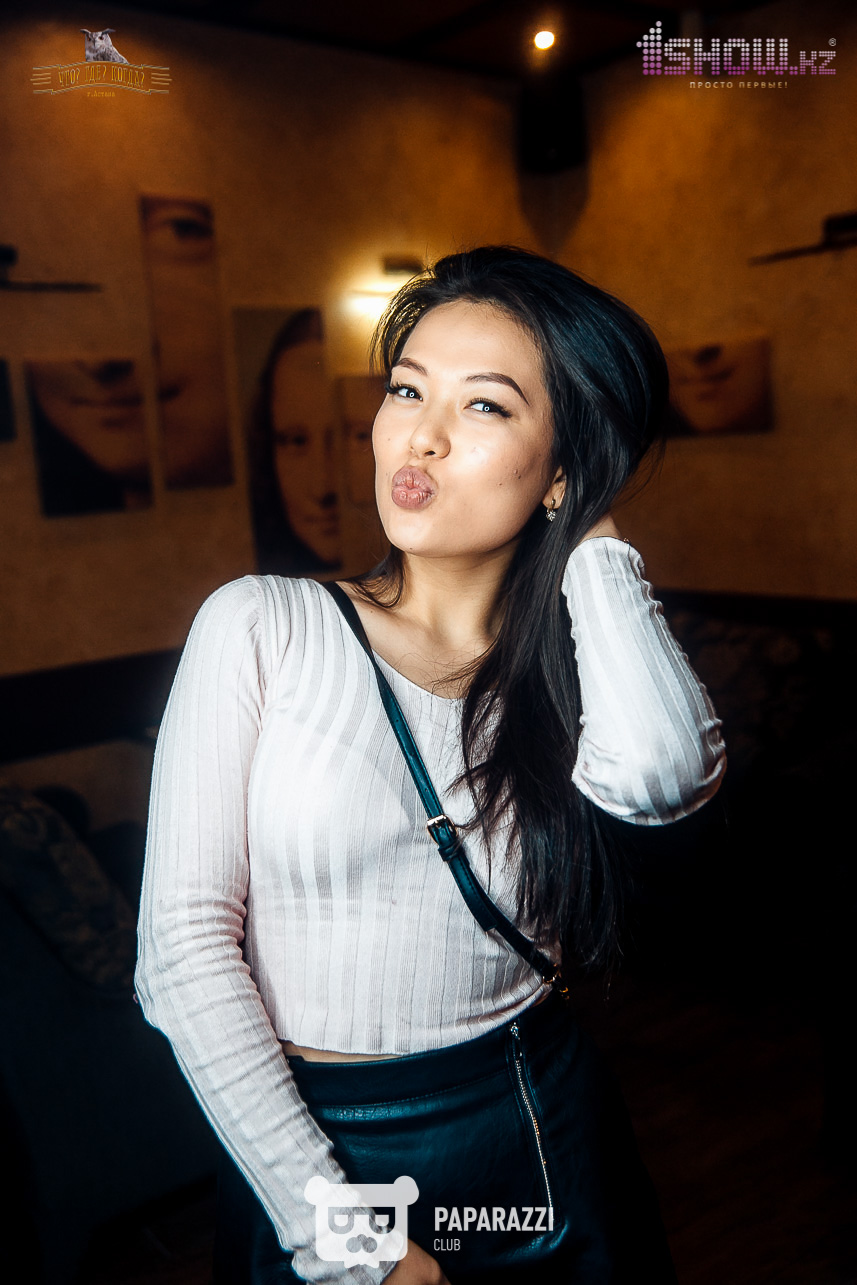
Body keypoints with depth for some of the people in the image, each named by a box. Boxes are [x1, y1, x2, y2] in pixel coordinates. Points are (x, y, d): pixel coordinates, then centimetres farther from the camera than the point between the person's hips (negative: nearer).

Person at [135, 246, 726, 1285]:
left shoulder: (571, 669, -4)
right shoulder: (260, 628, -11)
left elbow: (663, 776, -28)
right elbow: (184, 944, -13)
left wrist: (589, 537, -15)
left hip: (540, 1141, 3)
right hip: (298, 1140, -2)